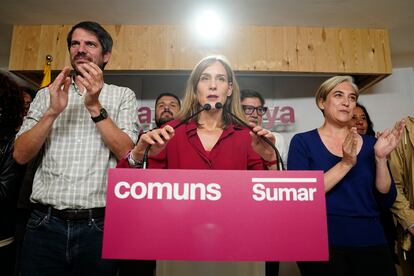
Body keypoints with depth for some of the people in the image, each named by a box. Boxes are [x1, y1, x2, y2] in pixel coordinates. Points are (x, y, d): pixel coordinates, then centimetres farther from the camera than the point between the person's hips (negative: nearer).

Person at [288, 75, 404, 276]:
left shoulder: (370, 143, 5)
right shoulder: (303, 141, -7)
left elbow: (387, 199, 1)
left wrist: (381, 157, -14)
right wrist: (345, 164, -22)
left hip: (370, 241, 4)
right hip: (321, 243, -3)